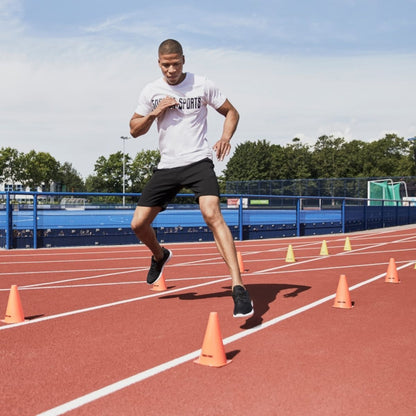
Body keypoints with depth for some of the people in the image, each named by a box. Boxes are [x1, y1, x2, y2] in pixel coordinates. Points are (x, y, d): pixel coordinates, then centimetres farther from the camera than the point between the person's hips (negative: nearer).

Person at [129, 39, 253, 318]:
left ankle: (239, 287, -28)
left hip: (198, 161, -4)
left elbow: (231, 112, 7)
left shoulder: (202, 85, -1)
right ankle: (160, 256, 37)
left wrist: (225, 138, -13)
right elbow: (134, 130, 12)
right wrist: (155, 112, -8)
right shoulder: (151, 91, 7)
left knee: (212, 214, -27)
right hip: (167, 166, 4)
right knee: (139, 224, 1)